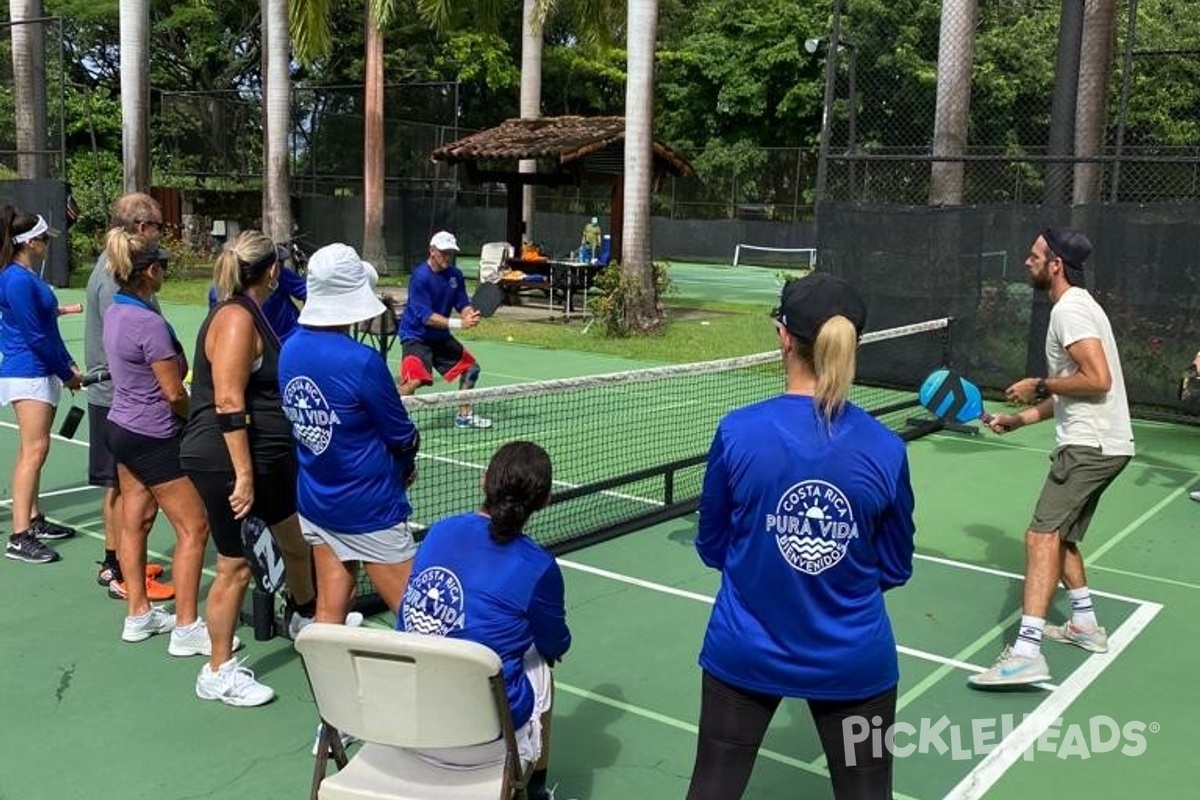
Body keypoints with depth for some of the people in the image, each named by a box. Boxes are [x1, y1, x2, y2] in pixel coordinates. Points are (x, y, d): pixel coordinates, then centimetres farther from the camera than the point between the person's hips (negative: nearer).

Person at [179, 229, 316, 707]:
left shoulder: (249, 314, 11)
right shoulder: (236, 318, -19)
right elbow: (228, 404, -24)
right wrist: (243, 474, -24)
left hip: (268, 458, 10)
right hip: (228, 462, -10)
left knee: (296, 537, 21)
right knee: (234, 567, 2)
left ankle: (307, 616, 45)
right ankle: (218, 673, 18)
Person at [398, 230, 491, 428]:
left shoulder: (456, 275, 0)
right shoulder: (420, 276, -21)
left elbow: (463, 304, 3)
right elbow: (426, 317, -25)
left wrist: (470, 314, -22)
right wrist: (459, 323, -30)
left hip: (441, 336, 8)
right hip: (416, 336, -8)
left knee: (471, 368, 13)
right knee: (415, 380, -27)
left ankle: (464, 415, 29)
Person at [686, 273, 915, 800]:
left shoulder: (737, 432, -17)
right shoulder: (886, 449, -14)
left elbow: (712, 547, -2)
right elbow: (895, 568, 0)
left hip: (744, 654, 0)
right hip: (854, 663, 1)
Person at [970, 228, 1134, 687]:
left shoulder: (1069, 309, -12)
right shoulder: (1076, 307, 20)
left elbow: (1098, 380, -23)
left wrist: (1040, 386, -11)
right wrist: (1018, 419, 15)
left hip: (1090, 444, -11)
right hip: (1098, 443, 11)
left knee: (1042, 536, -17)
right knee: (1061, 537, 21)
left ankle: (1026, 653, -25)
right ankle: (1085, 626, 33)